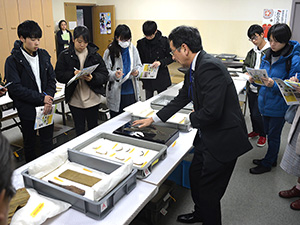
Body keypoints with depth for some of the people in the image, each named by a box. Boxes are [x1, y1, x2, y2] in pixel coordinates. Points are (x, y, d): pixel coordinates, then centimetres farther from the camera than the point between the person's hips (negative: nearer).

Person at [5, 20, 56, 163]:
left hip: (46, 107, 4)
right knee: (29, 144, 15)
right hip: (27, 109, -3)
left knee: (47, 142, 15)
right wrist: (41, 98, -19)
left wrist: (49, 99, -11)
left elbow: (51, 79, 4)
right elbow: (15, 88, -17)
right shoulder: (13, 61, -12)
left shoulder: (43, 55, 3)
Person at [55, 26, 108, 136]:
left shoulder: (94, 55, 0)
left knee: (93, 128, 13)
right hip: (75, 99, 0)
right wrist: (73, 74, -21)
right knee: (79, 130, 11)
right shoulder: (65, 55, 0)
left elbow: (104, 75, -4)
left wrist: (92, 78, -24)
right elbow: (59, 75, -4)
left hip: (92, 98, 0)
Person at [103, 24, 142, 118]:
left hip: (132, 91, 3)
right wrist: (114, 75, -28)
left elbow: (139, 65, 14)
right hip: (116, 93, -3)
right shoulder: (109, 52, -7)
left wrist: (137, 71, -8)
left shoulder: (133, 49, 3)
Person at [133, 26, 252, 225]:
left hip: (223, 140, -10)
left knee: (209, 192, 4)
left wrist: (193, 118, -9)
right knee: (195, 175, 25)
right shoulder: (194, 68, 7)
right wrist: (153, 119, 19)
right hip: (207, 136, 10)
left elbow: (211, 111, -31)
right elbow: (182, 98, 16)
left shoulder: (210, 67, -25)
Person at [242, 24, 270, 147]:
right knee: (252, 113, 19)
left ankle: (263, 135, 22)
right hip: (251, 88, 7)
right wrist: (246, 72, 0)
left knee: (256, 114, -2)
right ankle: (255, 131, 42)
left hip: (262, 90, -7)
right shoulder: (252, 52, 9)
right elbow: (245, 65, 20)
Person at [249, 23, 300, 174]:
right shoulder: (267, 56, 2)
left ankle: (267, 164, 28)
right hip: (265, 103, 6)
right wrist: (255, 79, -11)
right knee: (269, 132, 20)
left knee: (273, 135, 10)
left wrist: (273, 85, -32)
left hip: (278, 106, -6)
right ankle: (271, 159, 40)